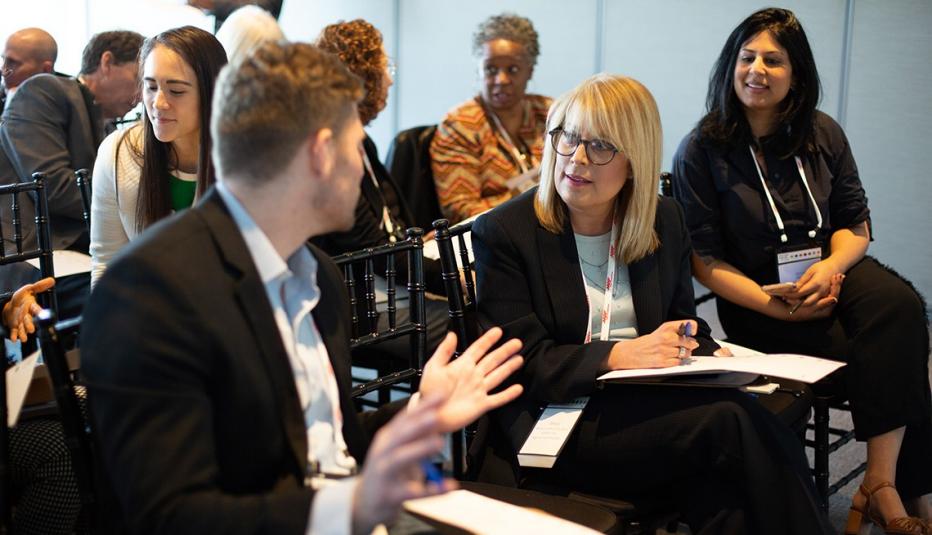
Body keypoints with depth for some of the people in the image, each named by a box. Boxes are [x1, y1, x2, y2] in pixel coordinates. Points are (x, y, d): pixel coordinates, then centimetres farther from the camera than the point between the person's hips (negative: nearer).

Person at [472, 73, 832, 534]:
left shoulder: (664, 222, 12)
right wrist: (619, 356, -22)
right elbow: (523, 364, -9)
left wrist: (709, 355, -7)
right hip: (558, 424, -4)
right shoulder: (502, 234, -4)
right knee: (732, 420, -25)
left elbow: (686, 328, 17)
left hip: (649, 406, 4)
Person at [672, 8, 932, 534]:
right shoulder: (702, 150, -3)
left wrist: (830, 266, -14)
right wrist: (774, 305, -18)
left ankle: (883, 483, -29)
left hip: (829, 275, 4)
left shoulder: (824, 134, 9)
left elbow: (856, 224, 10)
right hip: (755, 299, -4)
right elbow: (704, 258, -5)